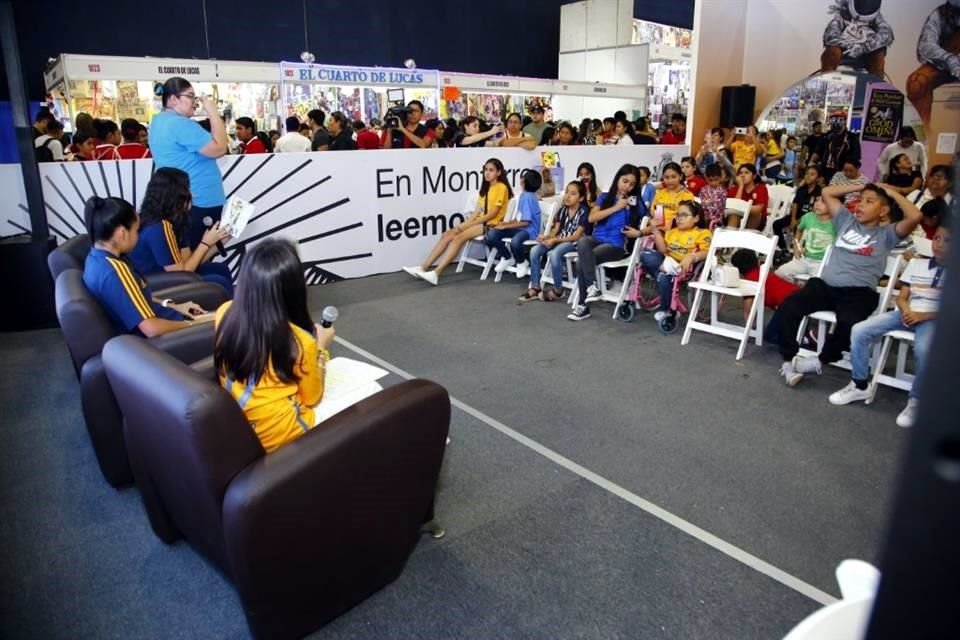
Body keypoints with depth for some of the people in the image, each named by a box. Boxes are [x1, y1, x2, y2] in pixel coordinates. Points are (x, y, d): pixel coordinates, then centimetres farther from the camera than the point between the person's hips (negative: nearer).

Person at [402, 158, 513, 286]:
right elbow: (477, 211, 12)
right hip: (481, 222, 8)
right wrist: (465, 223, -5)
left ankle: (436, 273, -36)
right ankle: (423, 267, -17)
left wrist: (470, 224, -15)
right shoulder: (486, 188, 20)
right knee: (447, 234, -11)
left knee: (459, 237, -29)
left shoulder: (501, 187, -7)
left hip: (491, 225, -8)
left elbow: (493, 213, -14)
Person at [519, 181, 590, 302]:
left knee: (554, 254, -35)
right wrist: (546, 237, -15)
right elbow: (556, 229, 7)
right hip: (559, 239, 7)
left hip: (573, 242, -7)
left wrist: (555, 240, -24)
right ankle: (535, 287, -10)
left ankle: (558, 290, -18)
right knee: (534, 250, -15)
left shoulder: (584, 211, -12)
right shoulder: (563, 209, 8)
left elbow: (576, 236, -17)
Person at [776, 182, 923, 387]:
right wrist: (860, 186, 24)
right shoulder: (847, 221, 23)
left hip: (859, 292, -3)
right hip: (826, 284, 3)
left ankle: (820, 360, -11)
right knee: (789, 306, -25)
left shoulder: (886, 234, 12)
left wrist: (893, 193, 6)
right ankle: (789, 360, -14)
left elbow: (915, 217, -7)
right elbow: (827, 192, 26)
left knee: (848, 322, -37)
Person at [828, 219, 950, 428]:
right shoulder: (916, 263, 14)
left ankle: (915, 401, -17)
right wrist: (906, 310, -11)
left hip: (932, 318, -4)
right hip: (907, 313, 4)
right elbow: (902, 297, 12)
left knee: (923, 350, -38)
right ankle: (860, 385, -3)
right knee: (859, 330, -18)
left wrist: (922, 316, -17)